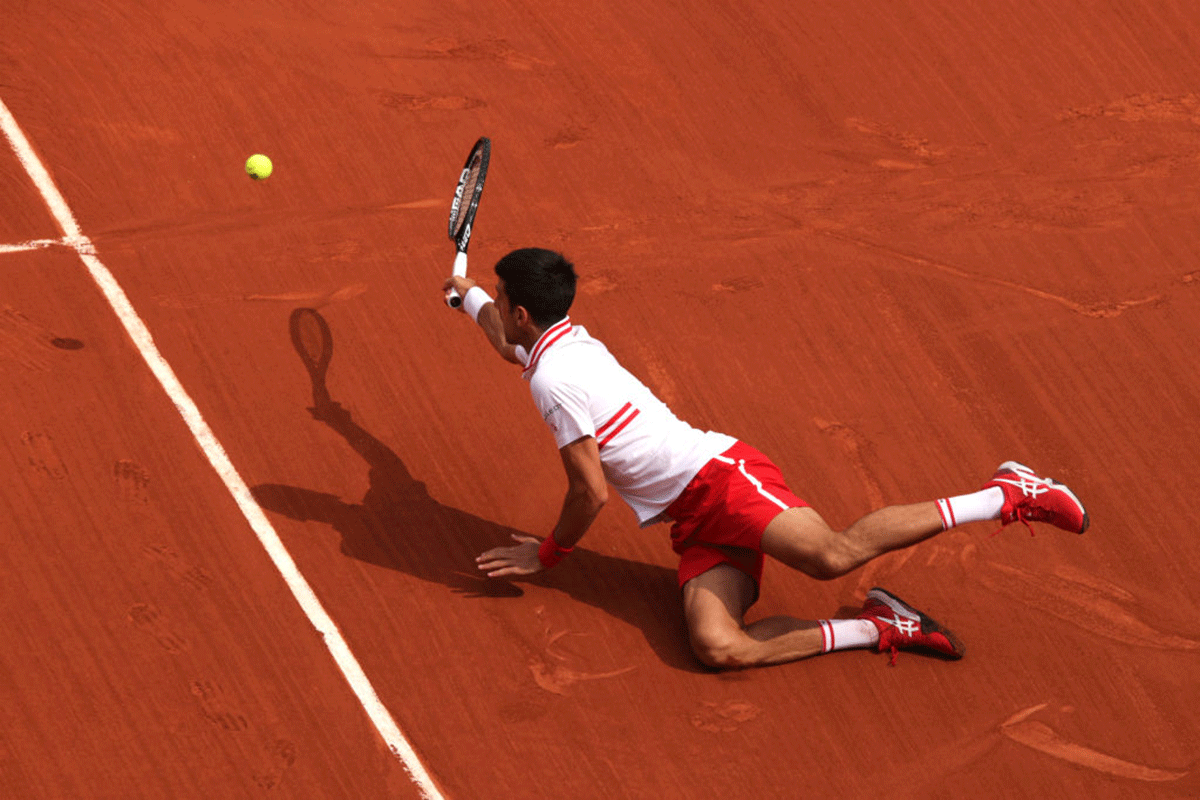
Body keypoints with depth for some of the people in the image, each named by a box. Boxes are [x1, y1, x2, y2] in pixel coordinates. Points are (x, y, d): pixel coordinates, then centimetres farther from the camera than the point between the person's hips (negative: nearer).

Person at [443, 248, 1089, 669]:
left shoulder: (553, 379, -12)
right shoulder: (564, 340, 17)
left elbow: (592, 491, -11)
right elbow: (504, 339, 44)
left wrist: (548, 554, 6)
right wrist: (466, 292, 61)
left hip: (716, 475, -9)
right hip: (694, 519, 9)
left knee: (832, 554, -31)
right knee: (716, 647, -16)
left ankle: (1006, 496, -20)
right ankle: (877, 627, -13)